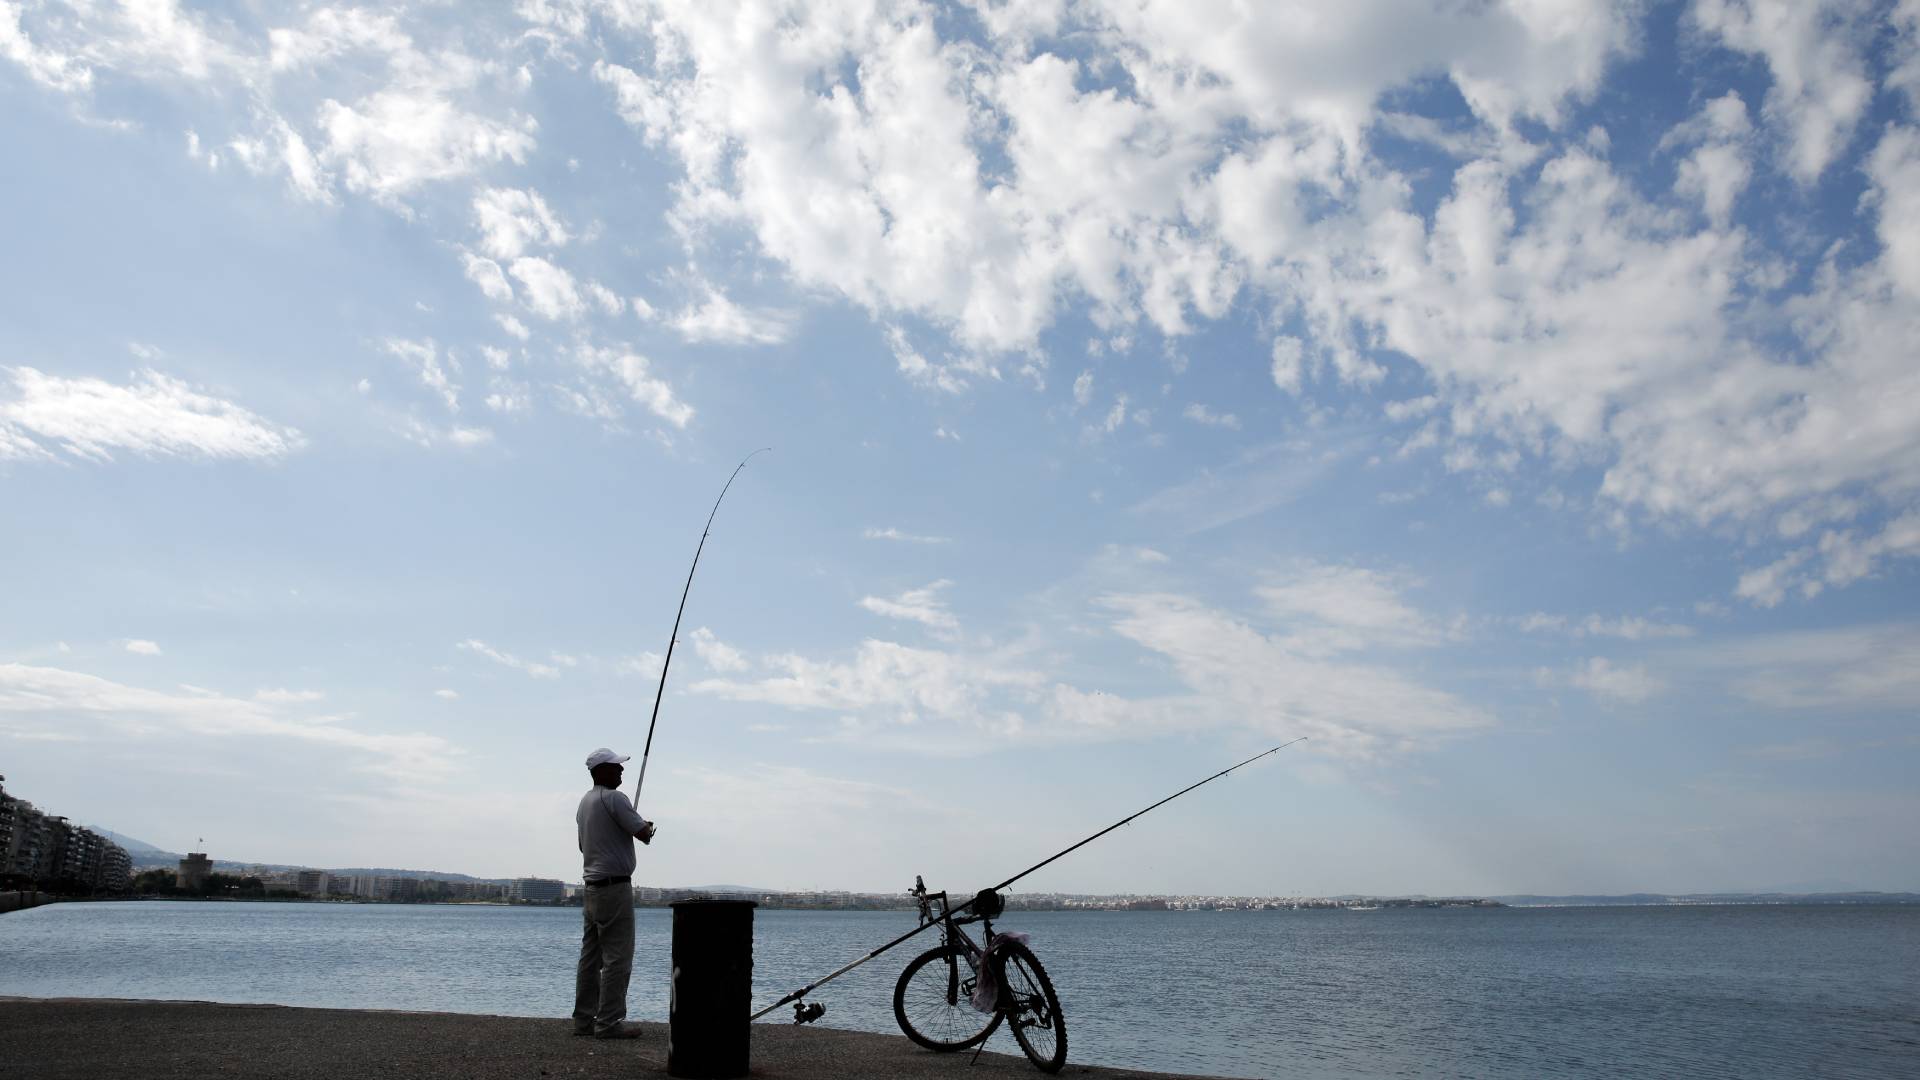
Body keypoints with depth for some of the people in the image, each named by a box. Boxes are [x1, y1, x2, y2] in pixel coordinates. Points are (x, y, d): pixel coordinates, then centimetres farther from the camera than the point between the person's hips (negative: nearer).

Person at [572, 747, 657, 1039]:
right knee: (617, 957, -6)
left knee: (591, 956, 11)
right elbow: (644, 834, -16)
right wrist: (647, 828, 8)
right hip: (615, 886, -9)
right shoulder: (614, 798, -14)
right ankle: (609, 1022, -6)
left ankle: (584, 1019, 14)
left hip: (591, 886, 10)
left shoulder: (585, 802, 15)